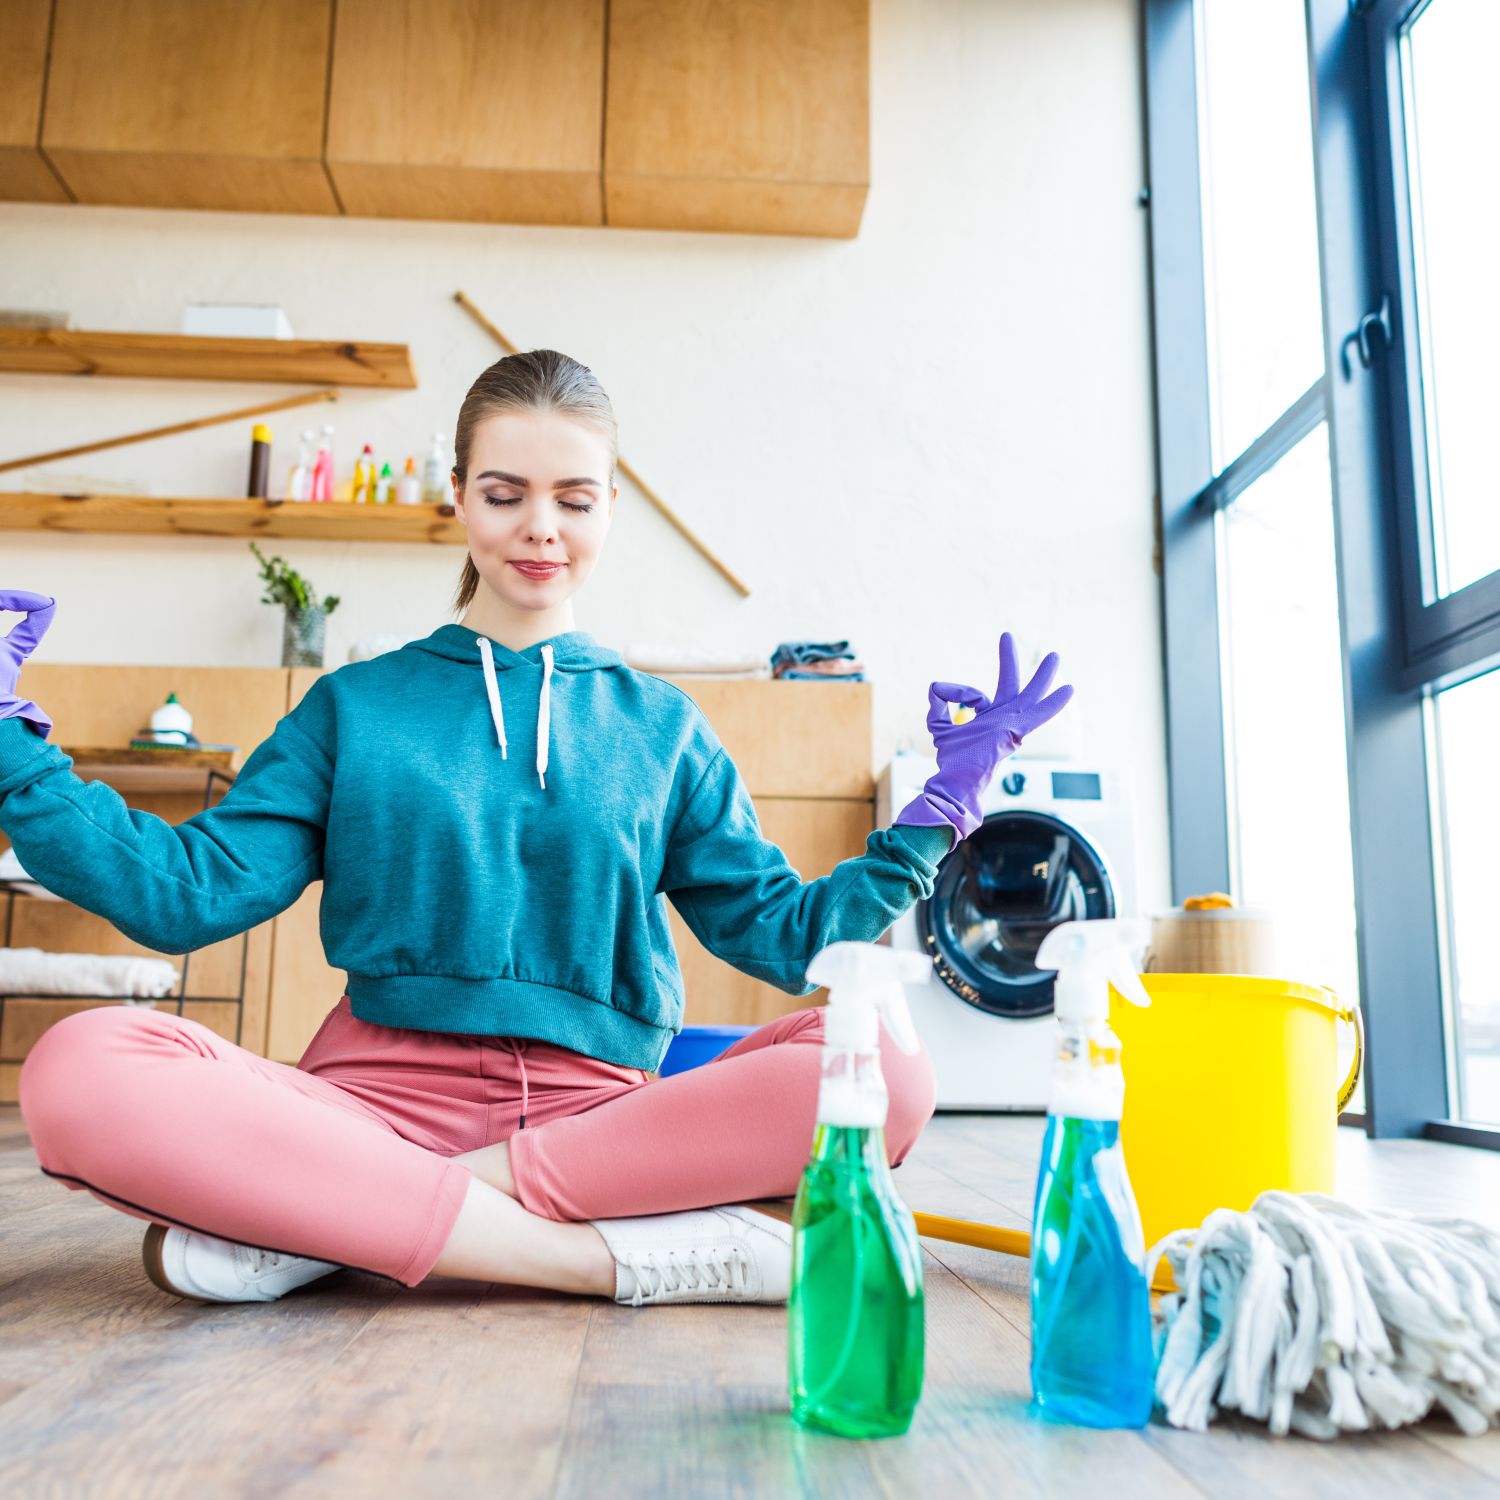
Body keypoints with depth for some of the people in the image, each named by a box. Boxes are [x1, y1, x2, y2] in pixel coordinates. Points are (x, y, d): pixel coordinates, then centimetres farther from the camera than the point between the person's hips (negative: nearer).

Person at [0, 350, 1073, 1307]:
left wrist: (942, 805, 8)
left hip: (598, 1109, 2)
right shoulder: (356, 707, 14)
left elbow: (782, 932, 14)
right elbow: (186, 890, 6)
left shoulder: (660, 727, 16)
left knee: (887, 1069, -27)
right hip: (380, 1097, -1)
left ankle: (320, 1217, -23)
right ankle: (635, 1252, -27)